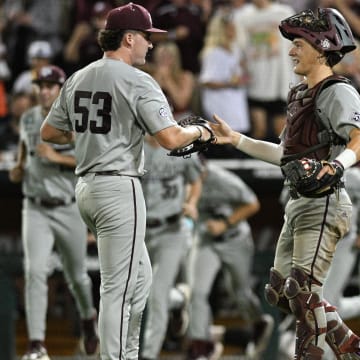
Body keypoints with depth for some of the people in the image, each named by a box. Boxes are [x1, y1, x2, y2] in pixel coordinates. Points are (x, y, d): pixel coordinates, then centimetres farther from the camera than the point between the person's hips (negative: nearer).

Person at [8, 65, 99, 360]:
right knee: (35, 272, -15)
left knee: (76, 275, 12)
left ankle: (88, 317, 44)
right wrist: (19, 168, 4)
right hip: (36, 210, 2)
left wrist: (58, 157, -23)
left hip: (69, 210, -2)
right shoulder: (28, 119, 6)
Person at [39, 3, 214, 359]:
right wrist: (198, 132, 0)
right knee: (118, 287, -6)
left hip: (85, 186, 9)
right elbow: (170, 139, -19)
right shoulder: (138, 82, -12)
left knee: (139, 276, 20)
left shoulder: (77, 80, 11)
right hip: (119, 187, -9)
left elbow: (48, 132, 17)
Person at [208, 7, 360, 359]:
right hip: (298, 204, 10)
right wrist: (235, 139, 22)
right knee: (280, 290, 11)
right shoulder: (299, 94, 17)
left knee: (302, 287, -14)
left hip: (323, 204, -10)